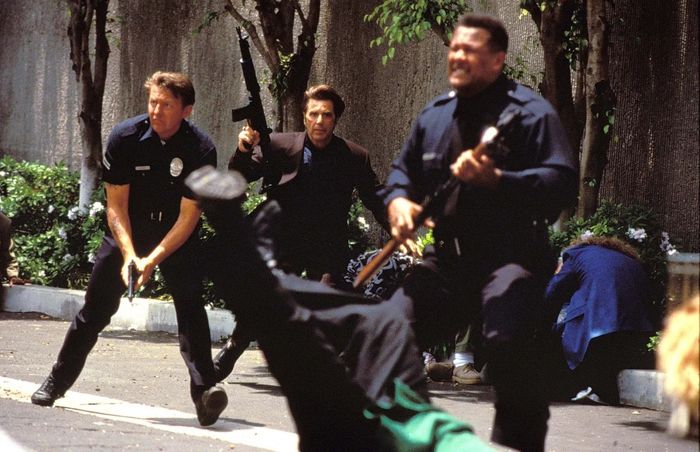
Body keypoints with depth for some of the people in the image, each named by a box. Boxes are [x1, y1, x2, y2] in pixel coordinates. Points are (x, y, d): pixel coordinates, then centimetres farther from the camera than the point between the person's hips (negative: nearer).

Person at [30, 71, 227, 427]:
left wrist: (153, 259, -28)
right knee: (96, 306, 4)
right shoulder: (125, 138, -17)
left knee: (190, 302, -22)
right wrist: (129, 254, -25)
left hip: (177, 236, -1)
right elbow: (116, 205, -13)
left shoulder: (201, 150, -21)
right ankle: (57, 381, 20)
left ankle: (204, 390, -27)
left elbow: (188, 218, -19)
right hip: (128, 232, 2)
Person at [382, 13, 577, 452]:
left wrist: (495, 179, -29)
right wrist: (398, 199, 2)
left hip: (512, 255, -7)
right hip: (447, 259, 7)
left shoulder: (530, 111, -7)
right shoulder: (435, 114, 15)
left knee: (508, 337, -32)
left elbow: (562, 183, -17)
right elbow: (404, 168, 26)